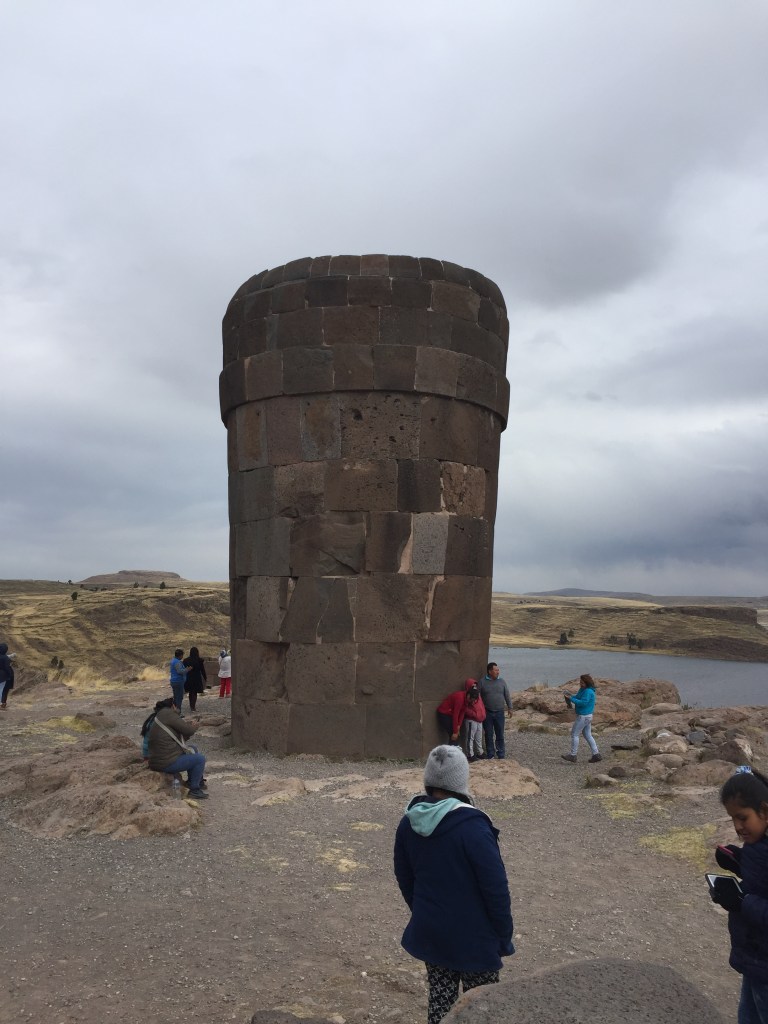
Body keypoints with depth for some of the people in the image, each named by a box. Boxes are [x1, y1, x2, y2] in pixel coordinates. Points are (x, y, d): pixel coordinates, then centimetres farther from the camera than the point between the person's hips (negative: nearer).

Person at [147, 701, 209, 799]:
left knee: (194, 750, 23)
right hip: (167, 764, -11)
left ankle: (192, 781, 32)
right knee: (200, 759, -6)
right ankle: (194, 789, 3)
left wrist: (189, 725, 11)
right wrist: (194, 726, 8)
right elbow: (188, 730, -13)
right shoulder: (168, 714, -14)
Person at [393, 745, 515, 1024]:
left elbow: (404, 879, 7)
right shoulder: (472, 826, -25)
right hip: (473, 937, -5)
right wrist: (504, 936, -5)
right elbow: (496, 888, -19)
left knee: (439, 1000, 20)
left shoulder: (409, 823, -6)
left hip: (429, 932, 5)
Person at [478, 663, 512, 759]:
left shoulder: (501, 681, 4)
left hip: (499, 712, 1)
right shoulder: (482, 682, -3)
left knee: (500, 735, 5)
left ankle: (501, 755, 15)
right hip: (487, 713, -1)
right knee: (489, 735, 6)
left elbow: (507, 695, 10)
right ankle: (490, 755, 17)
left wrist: (510, 708, 9)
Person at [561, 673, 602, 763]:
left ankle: (573, 755, 7)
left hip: (583, 716, -10)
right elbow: (578, 697, 20)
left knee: (574, 734, 0)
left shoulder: (588, 692, -22)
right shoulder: (583, 689, 9)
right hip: (587, 716, 10)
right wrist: (571, 695, 0)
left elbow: (583, 702, -28)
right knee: (588, 735, 14)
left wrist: (571, 698, -24)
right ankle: (596, 755, 15)